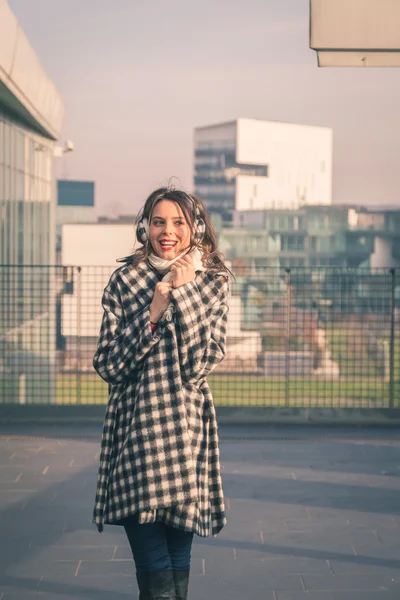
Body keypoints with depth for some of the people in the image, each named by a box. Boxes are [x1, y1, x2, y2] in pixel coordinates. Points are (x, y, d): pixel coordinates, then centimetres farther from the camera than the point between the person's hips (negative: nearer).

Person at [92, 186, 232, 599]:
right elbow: (107, 365, -2)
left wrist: (183, 293, -10)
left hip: (187, 426, 1)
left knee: (177, 563, 6)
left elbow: (201, 363, -6)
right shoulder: (124, 281, 5)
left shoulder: (213, 281, 7)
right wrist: (154, 311, -10)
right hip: (133, 428, -1)